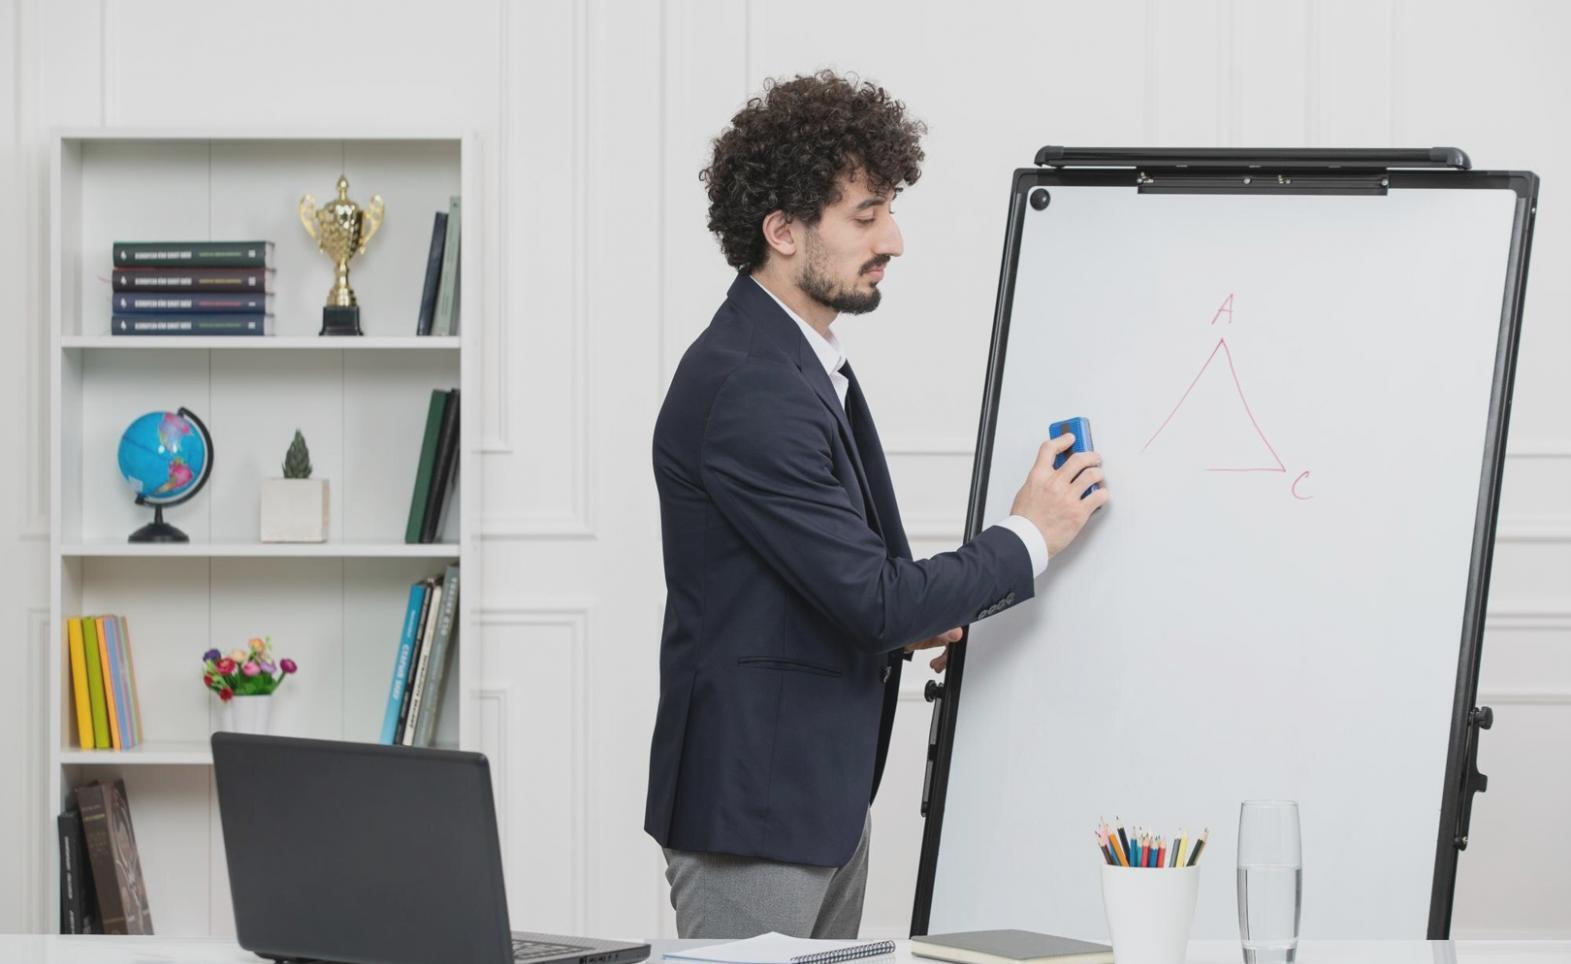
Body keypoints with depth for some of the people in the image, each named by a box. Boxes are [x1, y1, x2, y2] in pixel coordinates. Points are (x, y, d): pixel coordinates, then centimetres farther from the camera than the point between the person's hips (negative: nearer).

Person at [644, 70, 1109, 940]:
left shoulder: (798, 362, 12)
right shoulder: (748, 391, -21)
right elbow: (873, 600, -21)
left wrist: (904, 618, 5)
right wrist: (1028, 539, -9)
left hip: (827, 798, 10)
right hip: (752, 805, -10)